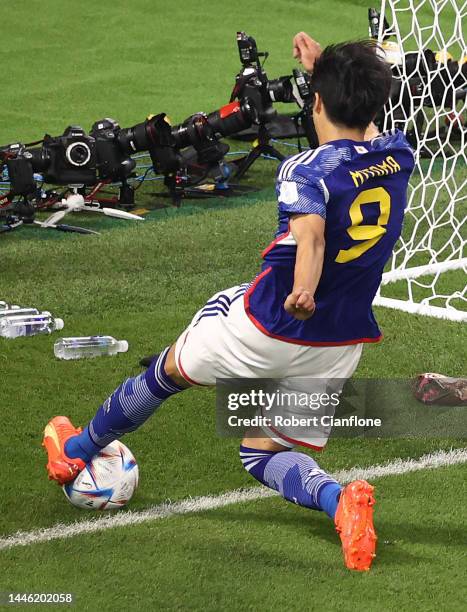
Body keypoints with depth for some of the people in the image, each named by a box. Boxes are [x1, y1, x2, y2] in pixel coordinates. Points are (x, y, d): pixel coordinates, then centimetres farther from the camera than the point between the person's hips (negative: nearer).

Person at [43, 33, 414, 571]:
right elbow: (363, 129, 24)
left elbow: (310, 230, -42)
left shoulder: (306, 171, -20)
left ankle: (77, 449, 41)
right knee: (262, 453, 16)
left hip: (269, 328, -5)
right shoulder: (397, 157, -1)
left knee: (168, 370, 22)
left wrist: (302, 291, -57)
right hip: (341, 345, 5)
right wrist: (325, 70, 27)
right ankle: (337, 499, -15)